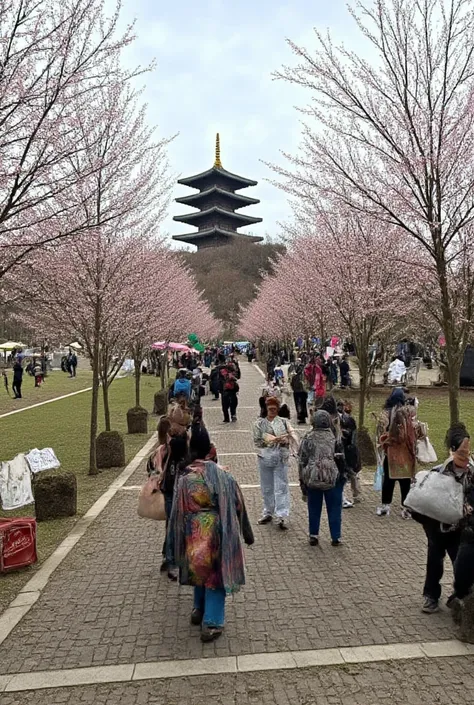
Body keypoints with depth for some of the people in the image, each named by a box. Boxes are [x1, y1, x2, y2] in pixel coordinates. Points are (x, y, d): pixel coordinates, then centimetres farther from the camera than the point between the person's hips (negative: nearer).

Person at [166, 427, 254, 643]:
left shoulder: (185, 478, -13)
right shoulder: (221, 474, -14)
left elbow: (178, 511, -7)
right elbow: (237, 504, -8)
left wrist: (175, 546, 5)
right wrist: (246, 532, 5)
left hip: (194, 533, 2)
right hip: (216, 530, -2)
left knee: (199, 569, 24)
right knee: (215, 573, 12)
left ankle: (200, 610, 40)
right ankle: (211, 623, 15)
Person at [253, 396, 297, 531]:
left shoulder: (284, 422, 6)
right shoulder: (259, 423, 6)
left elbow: (292, 437, -3)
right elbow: (257, 441, -2)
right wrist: (275, 440, -13)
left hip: (281, 458, -1)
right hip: (264, 457, 2)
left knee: (281, 487, -3)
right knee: (266, 488, 11)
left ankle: (282, 517, -1)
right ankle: (268, 513, 26)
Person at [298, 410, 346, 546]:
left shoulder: (308, 438, -2)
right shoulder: (334, 437, -4)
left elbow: (301, 461, 0)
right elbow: (342, 459, -2)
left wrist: (303, 482, 7)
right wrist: (343, 476, 9)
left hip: (312, 478, 1)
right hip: (333, 478, -1)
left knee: (314, 508, 14)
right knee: (334, 508, 12)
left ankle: (313, 536, 21)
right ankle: (335, 537, 18)